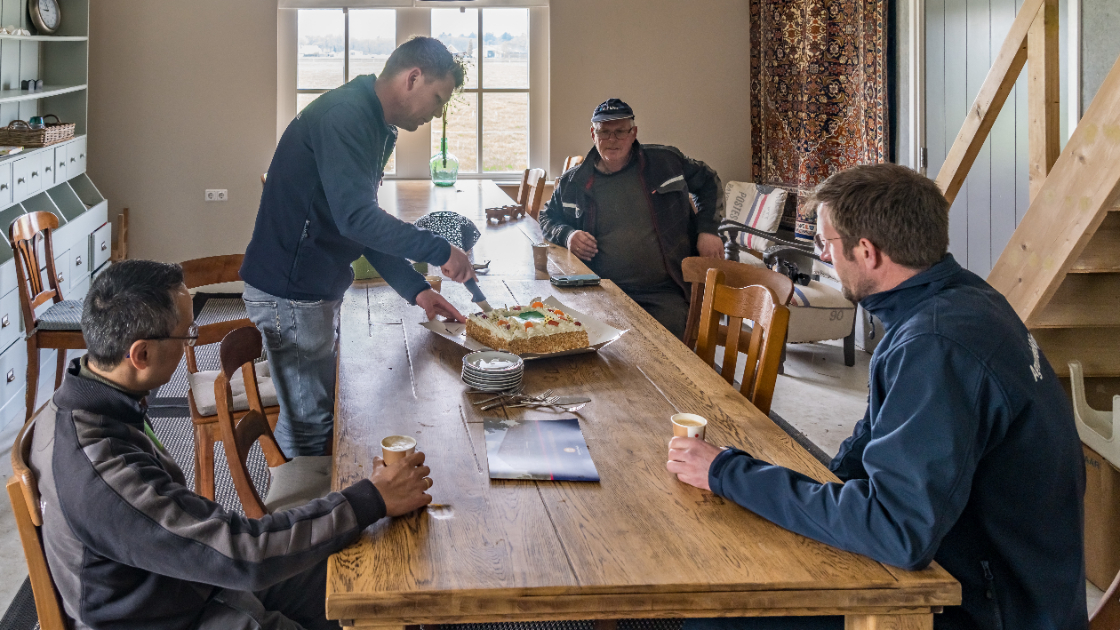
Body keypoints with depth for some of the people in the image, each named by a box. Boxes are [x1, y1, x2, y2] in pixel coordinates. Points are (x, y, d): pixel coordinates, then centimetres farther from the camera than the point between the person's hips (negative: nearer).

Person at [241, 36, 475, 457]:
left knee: (321, 410, 17)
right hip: (289, 291, -10)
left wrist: (415, 288, 9)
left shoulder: (375, 128, 14)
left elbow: (368, 224, 18)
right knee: (308, 422, -3)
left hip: (318, 288, 10)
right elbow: (357, 218, -30)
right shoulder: (344, 116, -20)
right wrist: (441, 252, -22)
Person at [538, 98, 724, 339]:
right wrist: (566, 235, 4)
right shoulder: (573, 182, 12)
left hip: (664, 295, -1)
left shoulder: (666, 162, 9)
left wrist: (707, 229, 10)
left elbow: (709, 182, 23)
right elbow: (547, 217, 27)